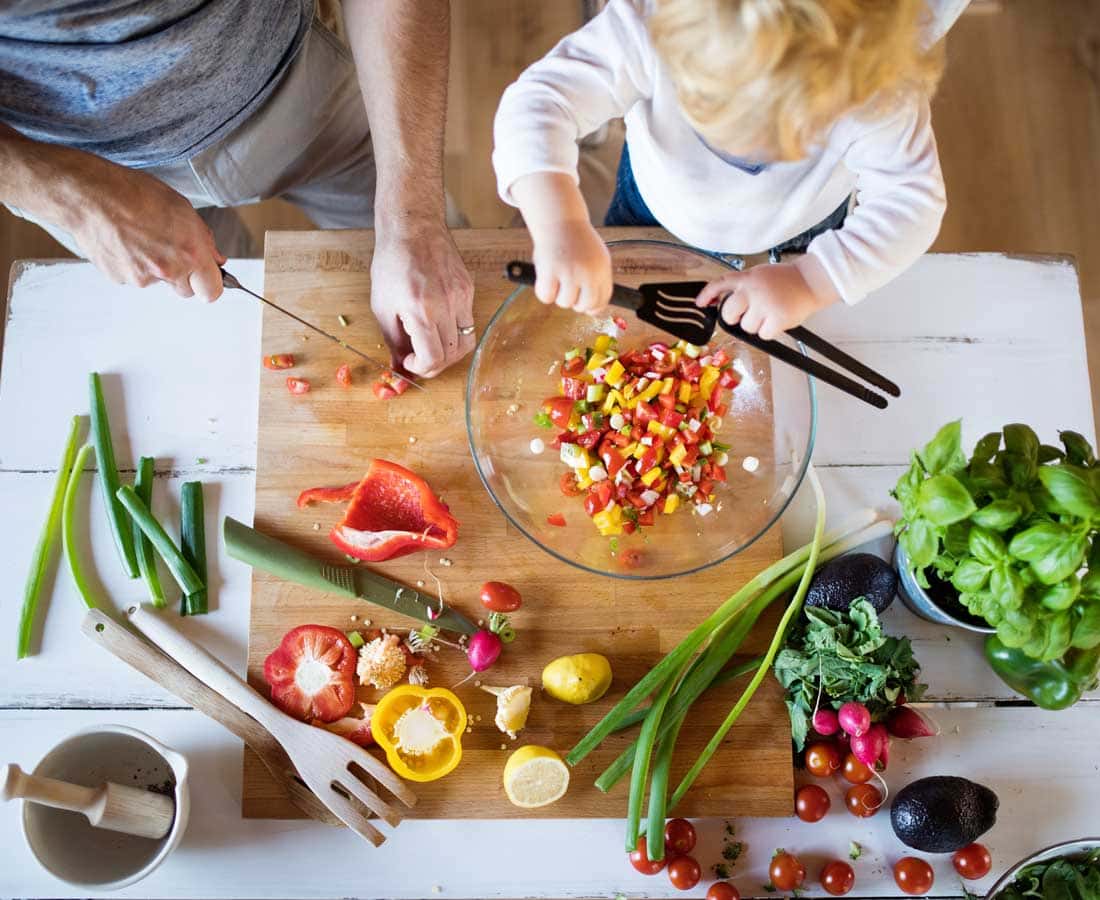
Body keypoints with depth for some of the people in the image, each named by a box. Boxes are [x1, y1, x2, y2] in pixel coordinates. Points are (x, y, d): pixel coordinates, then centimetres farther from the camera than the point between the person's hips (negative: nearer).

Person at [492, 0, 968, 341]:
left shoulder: (879, 93, -42)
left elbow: (912, 201, -34)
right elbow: (539, 101, -47)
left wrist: (811, 280, -50)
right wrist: (559, 227, -65)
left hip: (799, 236, 0)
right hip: (657, 205, 1)